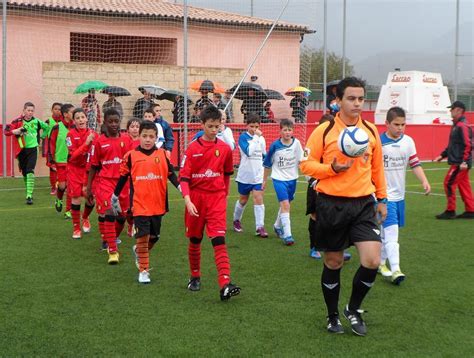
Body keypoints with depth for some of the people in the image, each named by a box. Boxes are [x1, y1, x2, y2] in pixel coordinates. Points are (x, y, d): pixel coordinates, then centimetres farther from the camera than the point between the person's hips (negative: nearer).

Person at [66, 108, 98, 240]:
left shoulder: (93, 134, -1)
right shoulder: (71, 134, -8)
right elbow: (73, 155, -18)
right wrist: (86, 143, -26)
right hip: (75, 169, -2)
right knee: (76, 198, -6)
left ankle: (85, 218, 33)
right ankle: (76, 227, 12)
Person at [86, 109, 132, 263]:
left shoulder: (126, 139, 5)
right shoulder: (98, 142, -1)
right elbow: (93, 166, 5)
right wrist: (88, 187, 5)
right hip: (105, 181, -3)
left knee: (122, 216, 11)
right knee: (109, 214, -14)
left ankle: (111, 239, 39)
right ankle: (113, 251, -11)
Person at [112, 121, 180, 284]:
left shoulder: (162, 154, 2)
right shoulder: (131, 156, -1)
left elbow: (171, 174, 1)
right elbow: (123, 177, 8)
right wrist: (115, 197, 14)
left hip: (158, 204, 3)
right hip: (140, 204, -3)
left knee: (154, 237, 15)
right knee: (143, 236, -5)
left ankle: (139, 251, 44)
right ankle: (143, 270, 5)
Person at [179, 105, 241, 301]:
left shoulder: (225, 149, 2)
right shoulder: (192, 149, -5)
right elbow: (183, 177, -9)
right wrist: (187, 200, -21)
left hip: (216, 199, 0)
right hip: (196, 199, 0)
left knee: (219, 240, -13)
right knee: (195, 240, 12)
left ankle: (225, 285, -21)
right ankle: (195, 277, 32)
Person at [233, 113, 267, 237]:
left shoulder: (261, 138, 5)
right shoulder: (243, 137, -10)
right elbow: (248, 151, -27)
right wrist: (256, 137, -24)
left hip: (258, 175, 3)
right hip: (245, 175, -3)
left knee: (259, 199, -8)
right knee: (243, 200, 12)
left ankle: (260, 227, -8)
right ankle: (236, 220, 36)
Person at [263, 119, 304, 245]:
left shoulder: (296, 143, -7)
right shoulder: (275, 145, -9)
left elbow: (301, 160, -2)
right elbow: (267, 164, 2)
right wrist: (264, 180, 9)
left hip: (292, 178, 3)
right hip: (279, 179, -3)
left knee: (285, 205, 17)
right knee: (285, 205, -16)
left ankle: (277, 226, 41)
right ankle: (287, 235, -16)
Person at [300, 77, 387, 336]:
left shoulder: (371, 131, 6)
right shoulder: (324, 131, -5)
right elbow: (306, 164, -3)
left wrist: (382, 198, 17)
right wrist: (333, 168, -18)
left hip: (363, 203, 3)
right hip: (331, 205, -2)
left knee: (372, 261, -10)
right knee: (333, 263, 9)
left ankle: (353, 310, 15)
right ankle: (333, 316, 30)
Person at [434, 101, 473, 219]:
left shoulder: (462, 126, -15)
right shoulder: (456, 126, 16)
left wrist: (464, 161, -27)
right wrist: (442, 155, 19)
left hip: (460, 163, -10)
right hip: (458, 163, 10)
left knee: (449, 183, -6)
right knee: (464, 186, 11)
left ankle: (450, 211, 0)